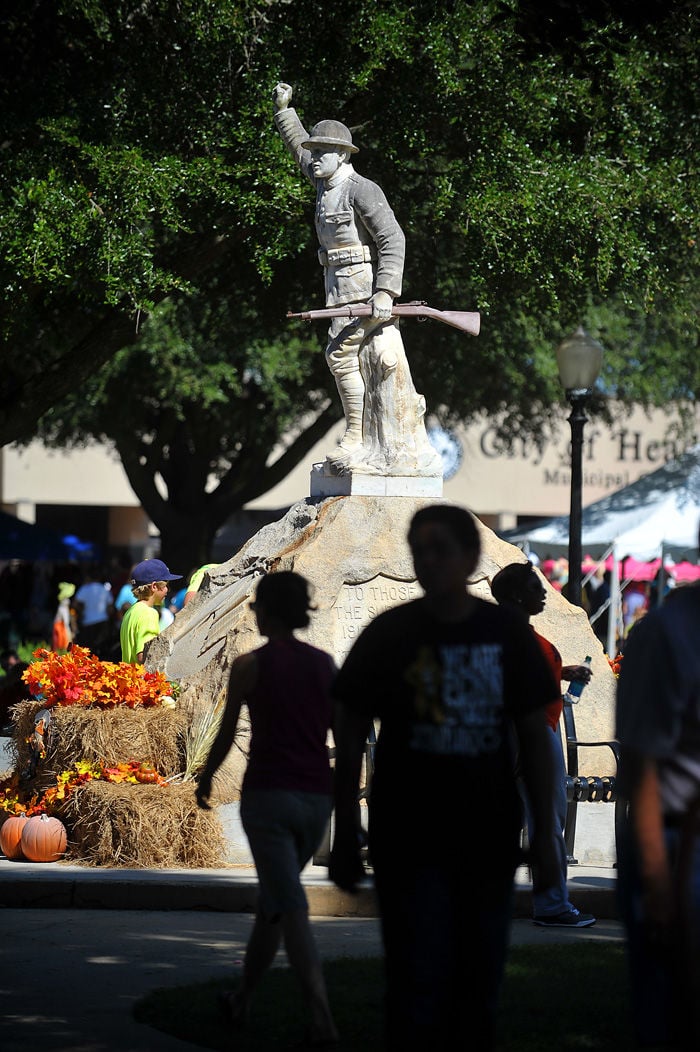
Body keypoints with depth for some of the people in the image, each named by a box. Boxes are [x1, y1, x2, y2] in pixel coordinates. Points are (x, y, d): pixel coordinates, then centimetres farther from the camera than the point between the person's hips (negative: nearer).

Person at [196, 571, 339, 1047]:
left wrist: (206, 778, 18)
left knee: (291, 909, -9)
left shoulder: (250, 665, -5)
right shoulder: (325, 664, 6)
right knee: (273, 901, 21)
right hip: (316, 797, 5)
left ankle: (323, 1019, -21)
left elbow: (227, 735, 2)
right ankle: (243, 999, 33)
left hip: (268, 794, -5)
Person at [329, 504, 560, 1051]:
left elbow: (534, 738, 7)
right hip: (408, 844, -2)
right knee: (418, 987, -6)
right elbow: (350, 736, 2)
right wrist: (346, 837, -1)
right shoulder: (388, 634, -2)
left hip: (489, 841, 2)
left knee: (479, 985, 9)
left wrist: (544, 835, 3)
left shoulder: (507, 633, 3)